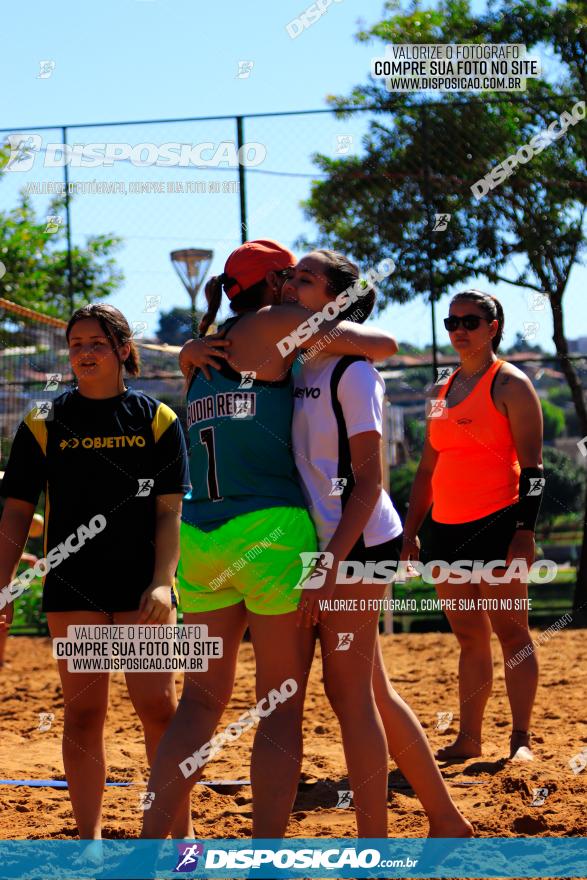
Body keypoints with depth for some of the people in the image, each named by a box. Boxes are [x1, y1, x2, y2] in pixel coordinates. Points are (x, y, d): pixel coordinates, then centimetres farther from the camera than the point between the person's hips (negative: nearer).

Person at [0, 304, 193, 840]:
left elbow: (170, 511, 0)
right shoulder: (44, 424, 5)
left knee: (159, 706, -4)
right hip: (72, 588, 1)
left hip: (141, 588, -1)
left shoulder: (157, 420, 4)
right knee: (83, 713, 3)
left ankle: (183, 833, 5)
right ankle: (89, 839, 9)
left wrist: (161, 581, -12)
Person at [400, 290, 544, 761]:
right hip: (447, 528, 7)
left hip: (496, 524, -7)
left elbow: (532, 466, -10)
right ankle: (468, 739, 13)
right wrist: (410, 529, 15)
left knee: (511, 633, -5)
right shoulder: (444, 391, 18)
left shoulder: (509, 384, -4)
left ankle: (521, 740, -2)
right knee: (469, 637, 9)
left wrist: (525, 530, -18)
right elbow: (428, 467, 21)